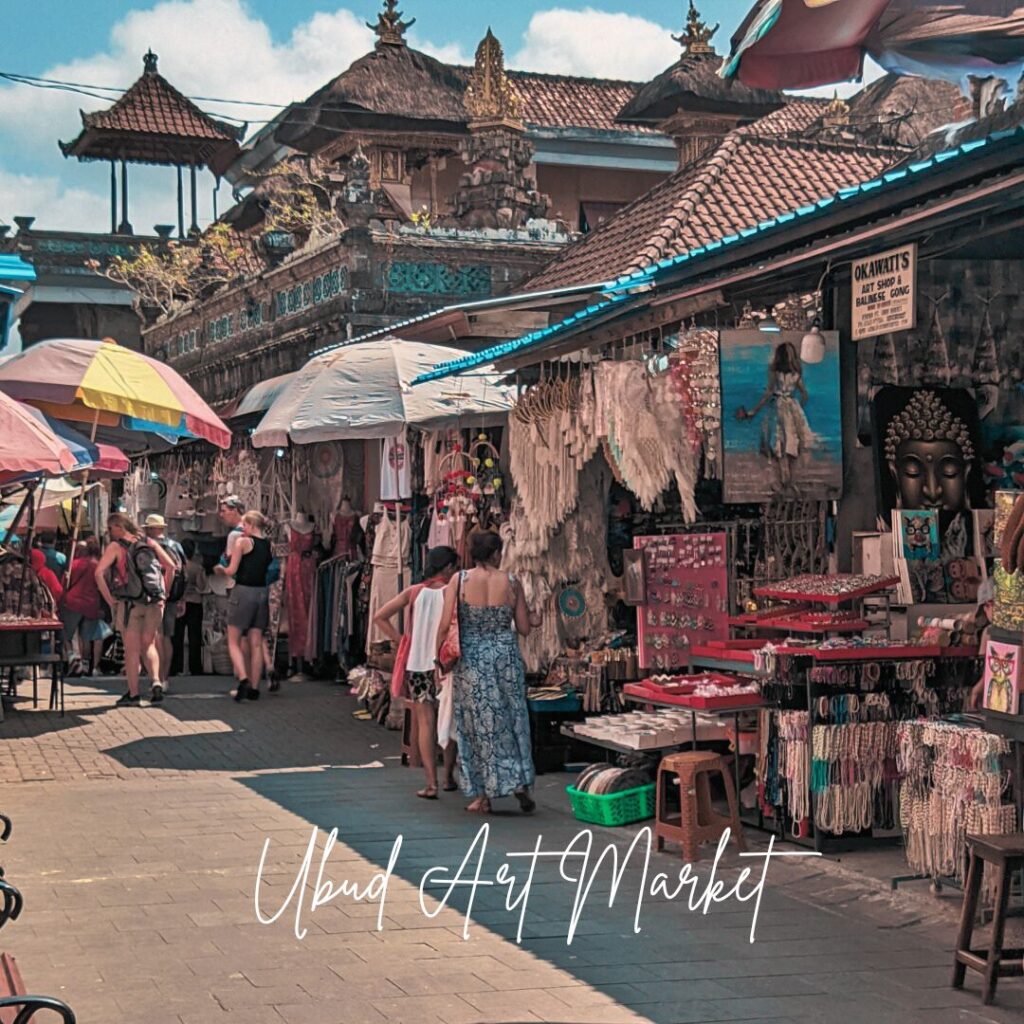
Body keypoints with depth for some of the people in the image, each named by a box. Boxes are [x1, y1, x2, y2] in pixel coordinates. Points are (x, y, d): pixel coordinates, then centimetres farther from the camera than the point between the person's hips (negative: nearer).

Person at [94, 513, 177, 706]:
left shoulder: (115, 547, -3)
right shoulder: (149, 543, 9)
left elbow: (99, 572, -15)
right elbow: (170, 566, 6)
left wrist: (109, 599, -9)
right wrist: (164, 592, 12)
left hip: (129, 603, -4)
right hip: (154, 603, 4)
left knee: (132, 649, 4)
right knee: (149, 645, 16)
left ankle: (133, 694, 4)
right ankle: (156, 681, -4)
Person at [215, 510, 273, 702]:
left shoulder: (243, 542, -7)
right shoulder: (269, 546, 10)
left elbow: (231, 570, -9)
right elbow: (269, 571, 13)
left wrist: (220, 569, 10)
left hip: (243, 592, -5)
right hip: (262, 593, 5)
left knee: (234, 641, 2)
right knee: (256, 644, 7)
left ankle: (243, 678, -17)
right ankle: (254, 688, 7)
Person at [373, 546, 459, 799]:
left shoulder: (413, 592, 2)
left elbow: (380, 617, 0)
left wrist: (399, 640, 5)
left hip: (417, 664, 2)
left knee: (425, 723, 2)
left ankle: (431, 783, -4)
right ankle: (448, 777, 22)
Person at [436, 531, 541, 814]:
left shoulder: (459, 580, -7)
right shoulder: (511, 582, -3)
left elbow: (445, 626, -11)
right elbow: (524, 629, 2)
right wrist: (534, 620, 24)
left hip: (471, 661, -1)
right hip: (506, 657, 1)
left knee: (478, 725, 7)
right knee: (513, 721, 14)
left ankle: (483, 796, 11)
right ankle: (520, 783, 9)